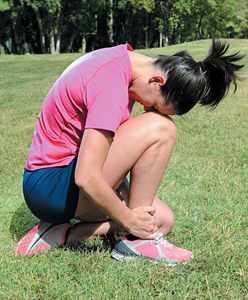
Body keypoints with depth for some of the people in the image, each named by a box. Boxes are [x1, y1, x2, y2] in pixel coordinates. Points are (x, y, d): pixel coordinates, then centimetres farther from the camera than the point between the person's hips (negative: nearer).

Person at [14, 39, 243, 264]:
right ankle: (136, 240, -11)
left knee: (163, 221, 8)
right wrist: (129, 220, -16)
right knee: (160, 128, -21)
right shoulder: (111, 85, -27)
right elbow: (86, 178, -31)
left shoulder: (118, 60, 4)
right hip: (47, 185, -10)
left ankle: (65, 235, 3)